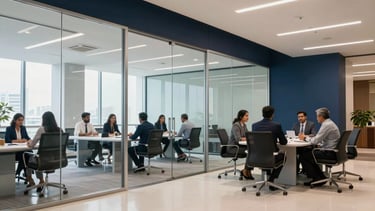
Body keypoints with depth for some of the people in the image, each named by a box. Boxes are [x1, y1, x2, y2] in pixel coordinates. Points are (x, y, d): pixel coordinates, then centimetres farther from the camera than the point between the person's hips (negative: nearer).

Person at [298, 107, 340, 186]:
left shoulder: (326, 125, -18)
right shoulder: (329, 123, 14)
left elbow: (315, 141, -19)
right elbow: (319, 139, 18)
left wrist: (305, 138, -2)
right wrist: (307, 137, 10)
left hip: (329, 153, -10)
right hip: (331, 151, 10)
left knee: (303, 156, -5)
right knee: (308, 153, 18)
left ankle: (317, 179, 4)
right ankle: (320, 177, 18)